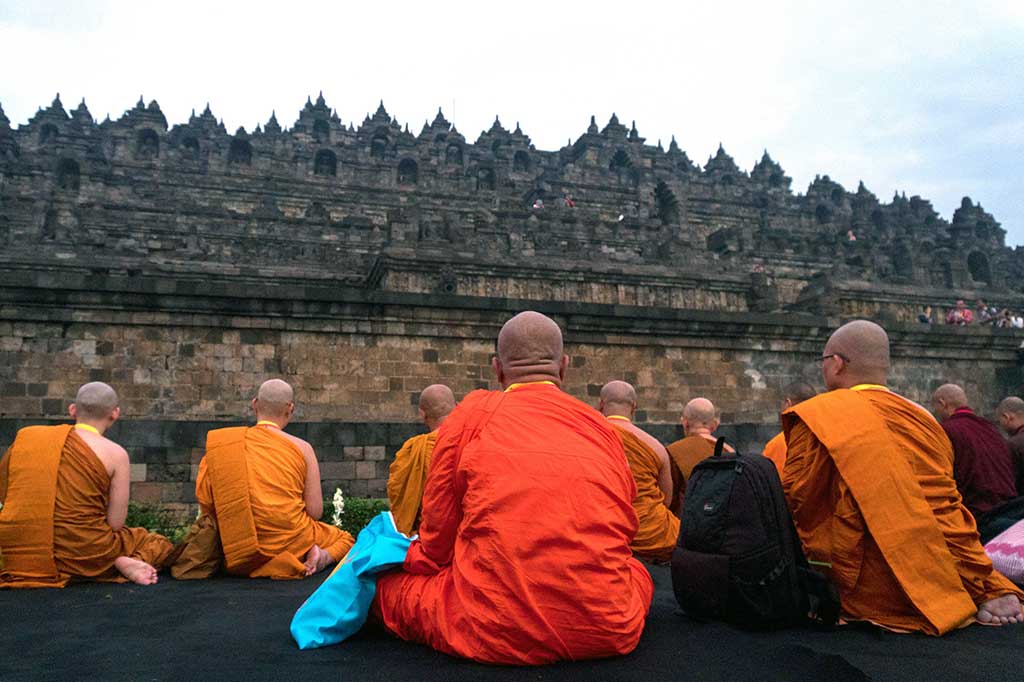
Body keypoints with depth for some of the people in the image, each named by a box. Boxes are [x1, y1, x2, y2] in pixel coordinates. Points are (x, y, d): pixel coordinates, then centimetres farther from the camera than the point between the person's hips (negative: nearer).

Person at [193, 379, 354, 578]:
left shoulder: (223, 444, 2)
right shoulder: (301, 447, -3)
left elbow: (205, 505, 0)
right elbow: (315, 511, -5)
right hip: (290, 543, -3)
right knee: (344, 538, 24)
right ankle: (323, 556, -9)